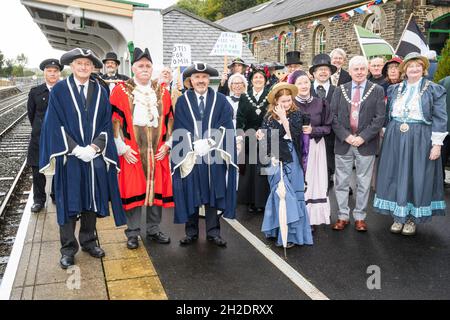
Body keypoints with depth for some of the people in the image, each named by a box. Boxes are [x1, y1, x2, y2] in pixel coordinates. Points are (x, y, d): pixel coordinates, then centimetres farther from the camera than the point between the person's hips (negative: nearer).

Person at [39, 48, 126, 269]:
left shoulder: (100, 92, 7)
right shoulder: (59, 90, -1)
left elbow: (106, 124, 4)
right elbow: (55, 124, -5)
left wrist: (93, 147, -11)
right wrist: (76, 149, -14)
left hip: (95, 157, 3)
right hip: (69, 157, -2)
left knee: (92, 200, 9)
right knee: (68, 202, 3)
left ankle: (89, 241, 24)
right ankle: (68, 249, 14)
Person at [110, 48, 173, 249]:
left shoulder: (162, 92, 9)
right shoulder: (121, 90, -1)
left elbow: (169, 120, 12)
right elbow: (115, 121, -5)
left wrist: (167, 144, 3)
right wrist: (122, 148, -9)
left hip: (157, 152, 3)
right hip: (131, 152, -3)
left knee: (157, 190, 9)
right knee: (133, 191, 2)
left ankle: (154, 230, 23)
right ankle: (133, 233, 16)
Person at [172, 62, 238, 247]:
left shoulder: (220, 100, 4)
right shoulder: (182, 101, 3)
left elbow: (226, 127, -3)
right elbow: (180, 129, -3)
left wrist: (209, 142, -14)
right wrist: (196, 145, -15)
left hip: (214, 155, 1)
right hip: (190, 157, 0)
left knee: (213, 194, 7)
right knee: (190, 194, 6)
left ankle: (213, 232, 17)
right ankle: (191, 232, 18)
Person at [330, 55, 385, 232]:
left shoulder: (377, 90, 3)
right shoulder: (340, 90, 7)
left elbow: (380, 117, -4)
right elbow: (333, 116, 1)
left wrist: (363, 137, -13)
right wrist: (345, 136, -11)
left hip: (366, 144, -1)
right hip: (343, 143, 1)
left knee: (363, 183, 7)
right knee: (341, 182, 6)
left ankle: (360, 217, 19)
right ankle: (343, 216, 18)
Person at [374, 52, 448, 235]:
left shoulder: (434, 90, -1)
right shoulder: (395, 89, 10)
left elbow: (439, 119, -5)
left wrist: (437, 144, -10)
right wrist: (386, 135, 9)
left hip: (421, 140, -3)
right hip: (395, 138, 3)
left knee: (417, 177, 3)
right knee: (396, 176, 5)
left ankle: (413, 218, 16)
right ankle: (398, 216, 18)